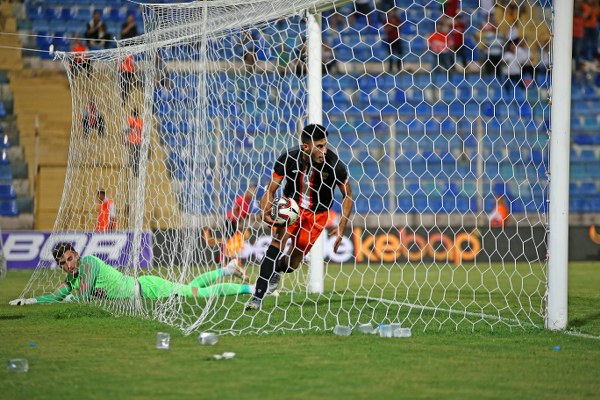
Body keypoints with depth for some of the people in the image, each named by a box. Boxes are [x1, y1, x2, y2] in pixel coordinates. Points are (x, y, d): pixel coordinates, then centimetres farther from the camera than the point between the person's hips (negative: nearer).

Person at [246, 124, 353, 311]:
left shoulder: (334, 165, -24)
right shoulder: (287, 159, -22)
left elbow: (347, 195, -6)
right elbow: (270, 191, -12)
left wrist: (342, 227, -14)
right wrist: (265, 211, -34)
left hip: (317, 213, 0)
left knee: (292, 263, -1)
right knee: (278, 240, -28)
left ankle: (276, 270, 39)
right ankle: (258, 297, -27)